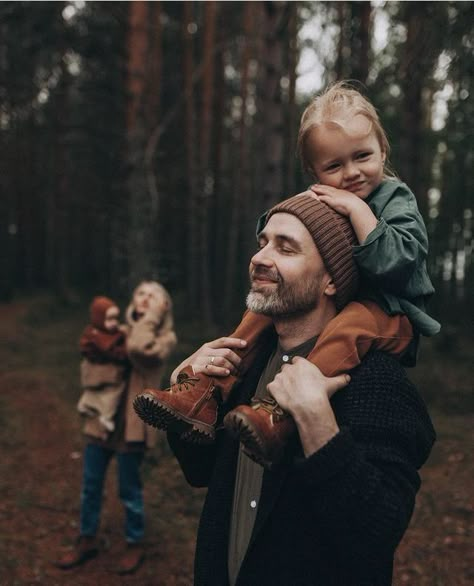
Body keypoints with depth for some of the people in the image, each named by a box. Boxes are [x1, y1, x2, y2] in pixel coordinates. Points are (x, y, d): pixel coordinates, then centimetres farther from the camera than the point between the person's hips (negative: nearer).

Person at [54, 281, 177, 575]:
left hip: (132, 422, -5)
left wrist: (152, 316, -18)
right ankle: (88, 540, 33)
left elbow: (139, 349, -28)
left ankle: (135, 544, 28)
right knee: (91, 485, 14)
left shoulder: (166, 337, -7)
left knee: (129, 489, 7)